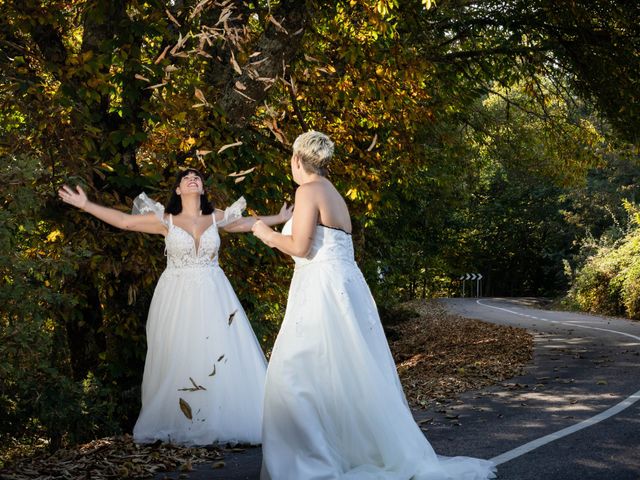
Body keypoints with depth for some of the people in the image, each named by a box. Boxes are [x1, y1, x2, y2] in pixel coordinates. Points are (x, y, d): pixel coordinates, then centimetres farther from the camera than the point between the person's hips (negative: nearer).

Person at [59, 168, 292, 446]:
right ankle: (177, 426, 4)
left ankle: (219, 424, 3)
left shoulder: (216, 218, 8)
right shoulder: (167, 220, 1)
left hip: (212, 297, 2)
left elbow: (248, 223, 24)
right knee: (177, 362, -3)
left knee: (222, 359, -4)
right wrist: (86, 205, -6)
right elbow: (124, 221, -1)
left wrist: (281, 218, 29)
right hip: (177, 298, -2)